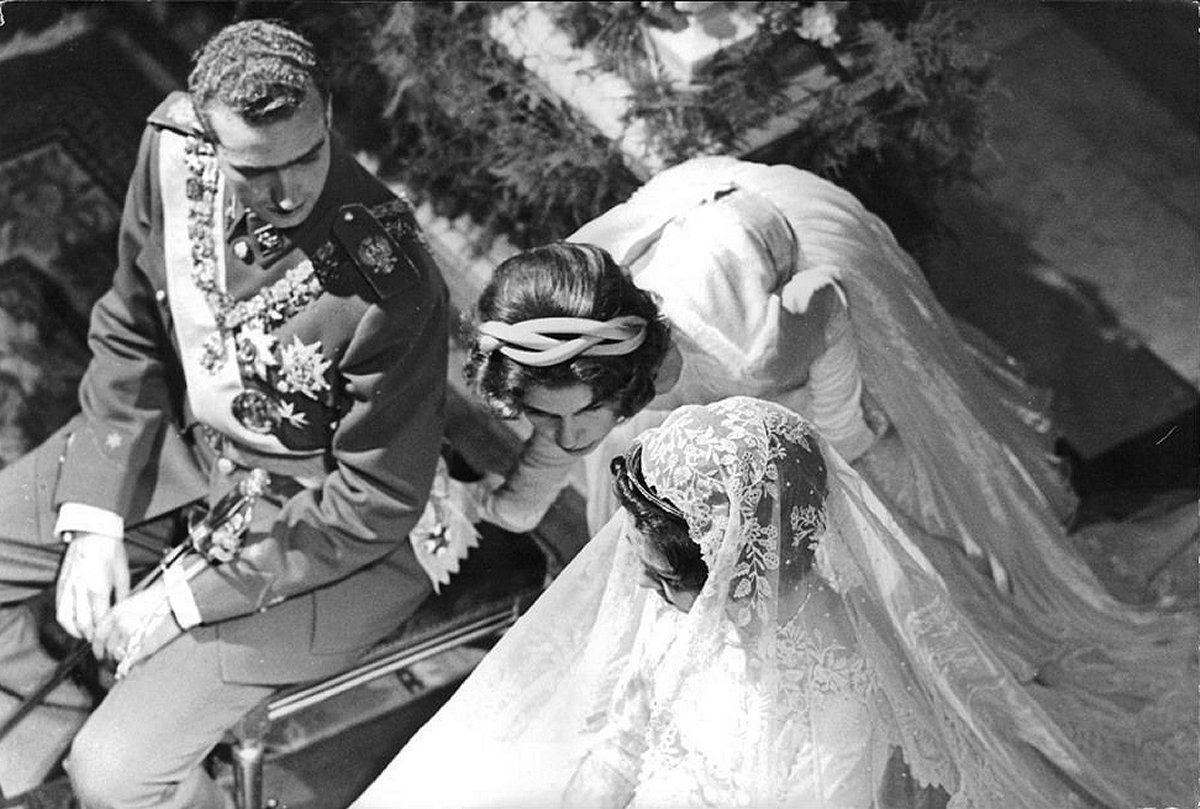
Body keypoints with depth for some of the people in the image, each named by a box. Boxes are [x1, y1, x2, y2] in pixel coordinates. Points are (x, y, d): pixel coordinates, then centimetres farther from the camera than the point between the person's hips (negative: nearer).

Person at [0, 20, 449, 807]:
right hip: (184, 445, 6)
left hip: (325, 527, -6)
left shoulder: (390, 284, -32)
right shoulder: (173, 146, -16)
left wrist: (188, 599, -18)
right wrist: (97, 522, -7)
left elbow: (375, 503, -21)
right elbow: (130, 335, 0)